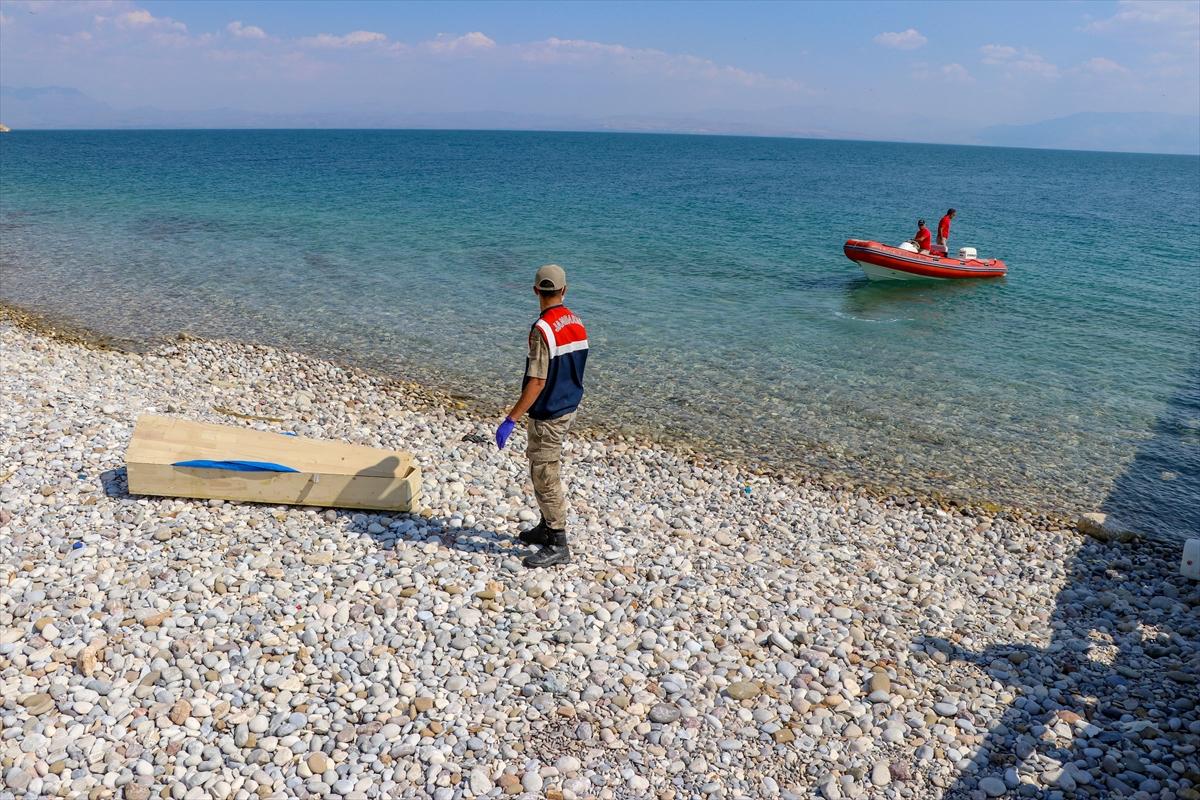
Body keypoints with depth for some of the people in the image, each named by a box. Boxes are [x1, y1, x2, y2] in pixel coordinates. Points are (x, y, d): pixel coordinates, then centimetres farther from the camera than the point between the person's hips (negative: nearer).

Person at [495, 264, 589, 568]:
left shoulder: (543, 329, -23)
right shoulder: (577, 324, 3)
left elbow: (536, 383, -25)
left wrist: (511, 420, -22)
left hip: (548, 414, -9)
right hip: (568, 407, 9)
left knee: (546, 478, 1)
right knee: (544, 469, 22)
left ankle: (557, 545, 10)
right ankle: (547, 527, 35)